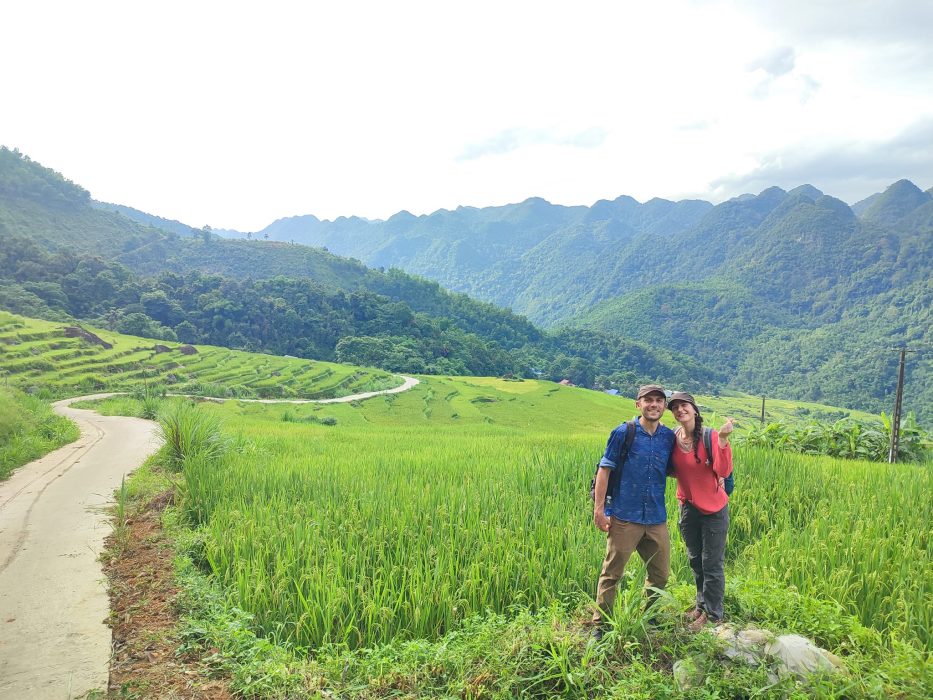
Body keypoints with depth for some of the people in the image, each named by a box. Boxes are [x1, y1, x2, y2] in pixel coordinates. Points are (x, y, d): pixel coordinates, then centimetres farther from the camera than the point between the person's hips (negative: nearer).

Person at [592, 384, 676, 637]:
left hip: (657, 518, 5)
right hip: (625, 516, -5)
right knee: (611, 573, 1)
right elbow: (604, 469, -5)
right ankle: (601, 625, 15)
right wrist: (599, 508, -11)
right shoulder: (624, 433, -5)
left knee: (661, 574, 14)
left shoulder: (669, 437, 7)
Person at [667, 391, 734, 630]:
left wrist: (723, 439, -37)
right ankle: (701, 604, 39)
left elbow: (724, 471, -28)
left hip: (713, 509, -5)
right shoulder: (672, 437, -4)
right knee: (695, 561, 20)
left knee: (712, 565, 5)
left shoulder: (710, 436, -17)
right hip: (688, 508, 5)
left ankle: (712, 614, 21)